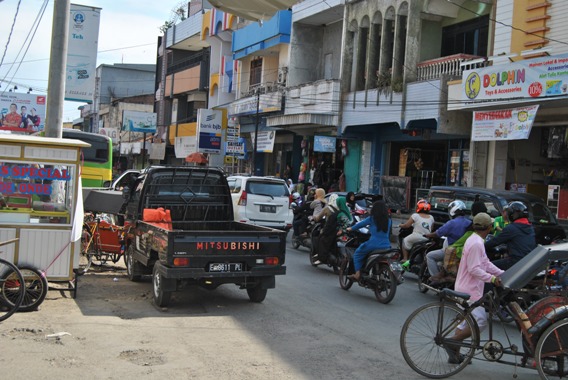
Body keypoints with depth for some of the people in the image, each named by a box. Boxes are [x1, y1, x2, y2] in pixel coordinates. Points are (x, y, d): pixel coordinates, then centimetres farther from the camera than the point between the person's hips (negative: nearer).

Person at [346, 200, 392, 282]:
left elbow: (360, 224, 10)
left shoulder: (372, 219, -2)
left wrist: (351, 229, 26)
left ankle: (357, 274, 0)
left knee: (357, 254, 12)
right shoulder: (389, 221, 9)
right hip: (386, 247, 4)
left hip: (373, 245, -4)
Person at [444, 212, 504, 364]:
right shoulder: (476, 243, -19)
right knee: (480, 321, -10)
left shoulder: (476, 240, 14)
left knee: (466, 321, 16)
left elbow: (486, 263, 17)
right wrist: (492, 278, -24)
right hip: (469, 290, -11)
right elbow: (474, 269, -24)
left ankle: (455, 355, 20)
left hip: (467, 288, 11)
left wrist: (502, 274, 11)